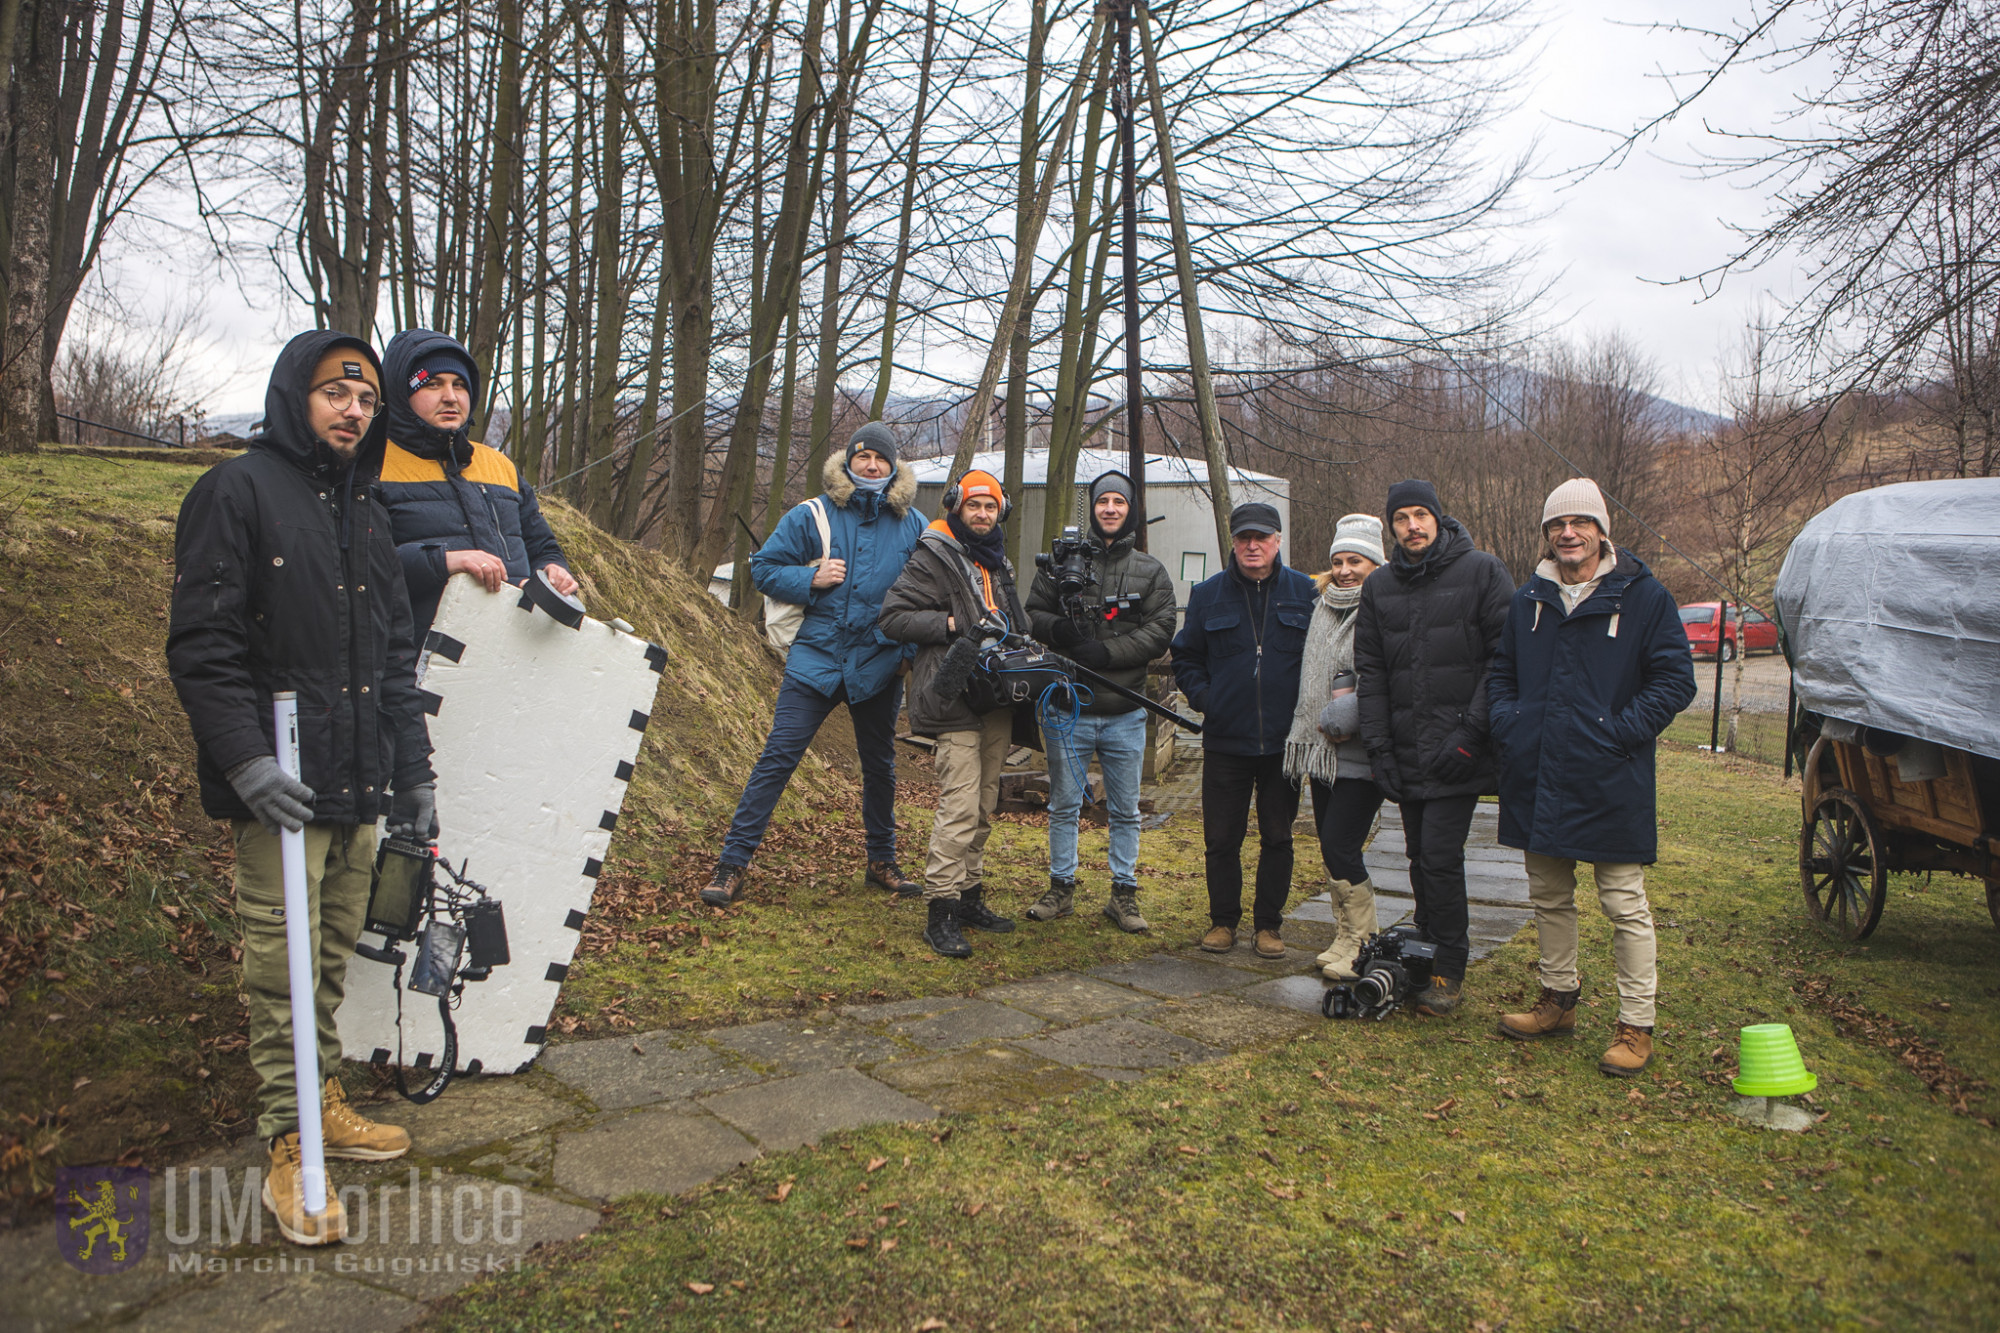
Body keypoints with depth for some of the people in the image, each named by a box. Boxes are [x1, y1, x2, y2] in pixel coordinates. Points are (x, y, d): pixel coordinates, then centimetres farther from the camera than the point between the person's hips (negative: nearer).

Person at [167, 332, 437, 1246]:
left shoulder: (367, 511, 17)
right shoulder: (237, 491, -4)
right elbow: (201, 646, -11)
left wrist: (414, 771, 15)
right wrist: (245, 760, -20)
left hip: (360, 785, 6)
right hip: (280, 788, -6)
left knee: (334, 957, 14)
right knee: (282, 966, -2)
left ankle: (321, 1101, 28)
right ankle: (289, 1147, 9)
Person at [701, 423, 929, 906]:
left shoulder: (913, 524, 5)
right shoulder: (811, 515, 1)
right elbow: (763, 567, 4)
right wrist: (810, 579, -13)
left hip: (878, 666, 2)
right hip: (816, 659, -2)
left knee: (880, 765, 15)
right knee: (778, 757, -8)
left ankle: (882, 860, 32)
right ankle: (732, 862, -2)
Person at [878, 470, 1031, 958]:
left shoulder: (997, 561, 22)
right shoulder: (933, 557, -3)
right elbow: (893, 616, -10)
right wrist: (954, 624, -17)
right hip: (956, 699, -8)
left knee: (983, 806, 12)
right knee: (960, 805, -14)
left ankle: (969, 895, 22)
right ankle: (940, 912, -9)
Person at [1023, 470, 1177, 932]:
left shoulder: (1150, 572, 6)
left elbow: (1160, 631, -3)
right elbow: (1033, 613, 7)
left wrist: (1106, 652, -16)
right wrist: (1062, 630, -15)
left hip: (1125, 712, 0)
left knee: (1125, 811, 8)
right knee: (1063, 805, 9)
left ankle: (1123, 893, 20)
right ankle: (1061, 888, 22)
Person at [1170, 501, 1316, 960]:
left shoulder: (1305, 593, 3)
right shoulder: (1208, 595, 5)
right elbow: (1185, 658, 13)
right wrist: (1202, 695, -3)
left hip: (1284, 741, 0)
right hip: (1225, 741, 1)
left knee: (1277, 836, 9)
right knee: (1221, 837, 6)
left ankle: (1269, 924, 22)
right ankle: (1223, 920, 21)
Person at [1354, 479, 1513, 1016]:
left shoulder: (1481, 571, -4)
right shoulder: (1379, 586, 11)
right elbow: (1370, 671, 12)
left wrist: (1471, 732, -14)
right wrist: (1379, 746, 3)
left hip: (1457, 752, -5)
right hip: (1407, 751, 5)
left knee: (1440, 855, -9)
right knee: (1421, 857, 11)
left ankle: (1450, 970, 5)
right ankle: (1425, 955, 24)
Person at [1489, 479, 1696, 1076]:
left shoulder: (1643, 596, -4)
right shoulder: (1528, 600, 11)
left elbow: (1675, 679, -5)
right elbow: (1501, 672, 21)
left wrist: (1622, 731, -15)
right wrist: (1507, 720, 2)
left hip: (1610, 781, -5)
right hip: (1536, 777, 5)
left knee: (1625, 904, 1)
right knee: (1549, 897, 17)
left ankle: (1636, 1026, 11)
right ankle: (1558, 1001, 32)